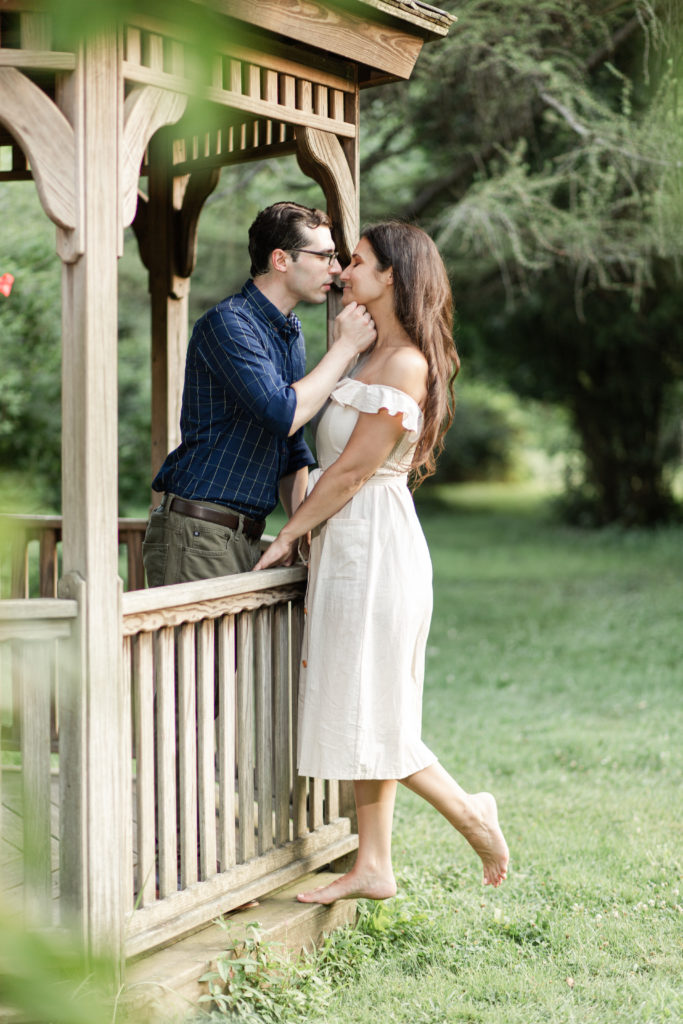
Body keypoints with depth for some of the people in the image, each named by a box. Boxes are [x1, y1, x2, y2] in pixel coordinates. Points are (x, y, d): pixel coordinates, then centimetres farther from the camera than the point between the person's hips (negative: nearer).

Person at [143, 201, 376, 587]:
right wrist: (346, 346, -12)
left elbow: (293, 452, 23)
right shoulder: (227, 323, -12)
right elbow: (282, 413, -24)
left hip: (245, 540, 8)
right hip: (198, 535, -8)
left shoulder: (291, 334, 17)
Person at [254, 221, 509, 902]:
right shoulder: (375, 356, 14)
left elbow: (352, 470, -16)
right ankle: (372, 867, 15)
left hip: (373, 547, -10)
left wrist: (288, 534, -8)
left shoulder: (406, 365, -16)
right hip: (348, 546, 10)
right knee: (355, 713, 10)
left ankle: (469, 811, 11)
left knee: (366, 713, -4)